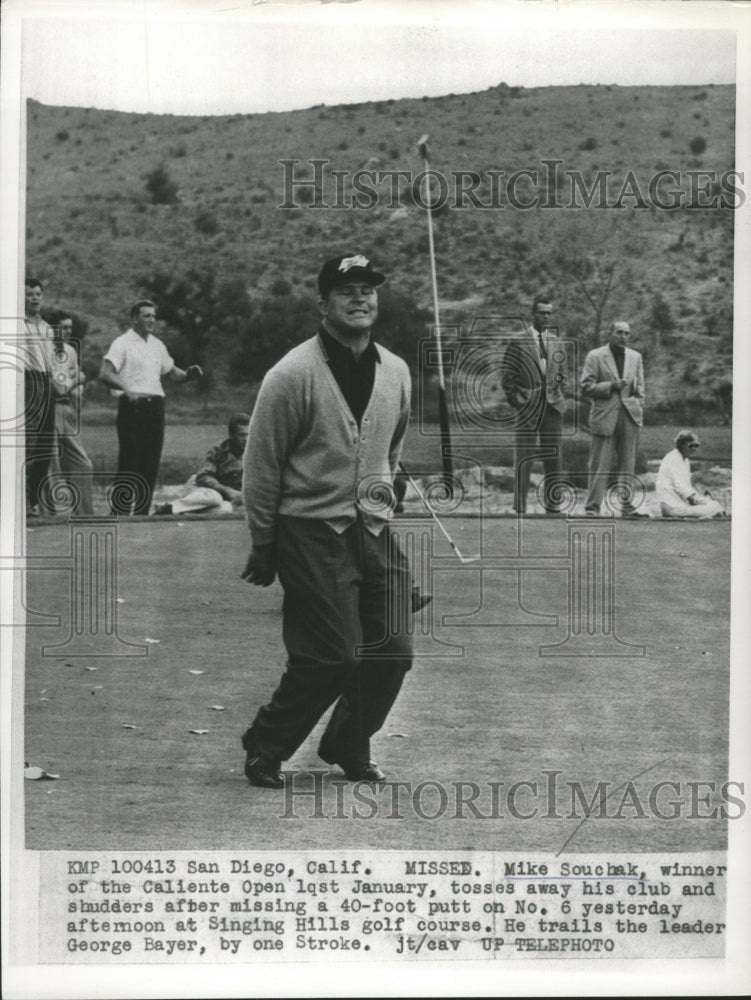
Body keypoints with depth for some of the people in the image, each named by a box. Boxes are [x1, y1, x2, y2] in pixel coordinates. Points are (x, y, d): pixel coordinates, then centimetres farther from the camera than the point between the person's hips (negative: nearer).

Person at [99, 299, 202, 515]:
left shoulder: (157, 345, 18)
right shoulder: (122, 343, -4)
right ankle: (119, 512, -5)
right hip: (133, 407, -7)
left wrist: (188, 374, 6)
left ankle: (142, 511, 12)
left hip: (155, 407, 7)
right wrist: (127, 390, -30)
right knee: (129, 463, -9)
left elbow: (171, 372, 27)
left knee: (151, 463, 6)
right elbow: (105, 374, -15)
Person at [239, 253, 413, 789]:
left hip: (374, 531, 6)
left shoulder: (396, 373, 8)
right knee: (333, 655, -11)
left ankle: (348, 746, 26)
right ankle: (264, 748, 11)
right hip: (310, 533, -6)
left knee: (394, 650, 2)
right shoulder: (293, 376, -10)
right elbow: (260, 467, -5)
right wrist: (263, 548, -2)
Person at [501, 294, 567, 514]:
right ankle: (520, 508, 2)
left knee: (554, 458, 5)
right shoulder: (519, 343, -2)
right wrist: (515, 399, -6)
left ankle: (552, 505, 12)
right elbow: (507, 375, -1)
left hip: (552, 406, 5)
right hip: (527, 409, -4)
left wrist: (560, 396, 9)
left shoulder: (555, 342, 12)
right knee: (523, 459, -2)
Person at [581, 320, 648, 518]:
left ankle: (627, 505, 10)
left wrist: (639, 410, 8)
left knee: (627, 464, 6)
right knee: (600, 466, -5)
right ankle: (592, 507, -2)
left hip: (629, 417, 4)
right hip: (605, 417, -4)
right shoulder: (595, 356, 0)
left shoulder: (635, 357, 14)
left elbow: (640, 389, 18)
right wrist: (611, 386, -16)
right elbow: (586, 387, -6)